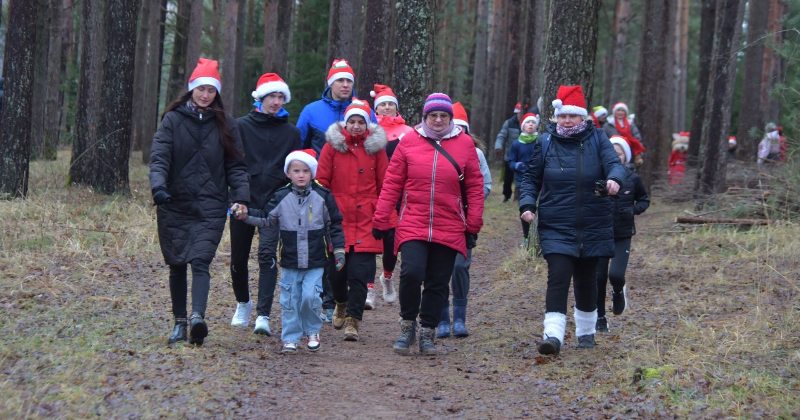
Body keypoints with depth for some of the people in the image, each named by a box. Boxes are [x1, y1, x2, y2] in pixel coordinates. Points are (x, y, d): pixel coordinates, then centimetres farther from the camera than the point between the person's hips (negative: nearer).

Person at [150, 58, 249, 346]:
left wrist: (241, 198, -6)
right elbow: (159, 157, -5)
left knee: (200, 261, -16)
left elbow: (236, 166, 9)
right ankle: (179, 322, 17)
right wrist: (158, 185, -24)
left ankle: (198, 317, -31)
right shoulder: (173, 120, 4)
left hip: (210, 206, -1)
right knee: (177, 265, 6)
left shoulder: (225, 125, 8)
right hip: (174, 204, 1)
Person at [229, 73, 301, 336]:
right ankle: (243, 303, 35)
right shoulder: (241, 126, 3)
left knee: (268, 255, -15)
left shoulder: (291, 132, 8)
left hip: (274, 204, -1)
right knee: (238, 257, 10)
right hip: (243, 202, 1)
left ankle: (263, 315, -19)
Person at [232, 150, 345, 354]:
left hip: (315, 262, -2)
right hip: (289, 262, 2)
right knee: (290, 300, 4)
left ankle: (312, 332, 11)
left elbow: (334, 225, 7)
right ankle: (290, 338, 15)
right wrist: (246, 216, -7)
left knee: (310, 296, -11)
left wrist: (339, 250, 5)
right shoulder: (281, 197, 1)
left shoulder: (323, 197, -1)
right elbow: (266, 219, 8)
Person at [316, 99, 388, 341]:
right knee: (336, 271, 4)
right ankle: (342, 303, 35)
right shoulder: (332, 146, 4)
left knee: (359, 273, -8)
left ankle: (352, 321, -2)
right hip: (337, 219, 1)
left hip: (366, 221, 0)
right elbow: (322, 183, 5)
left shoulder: (376, 148, 6)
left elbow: (385, 185, 9)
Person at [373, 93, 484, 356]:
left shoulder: (464, 144, 4)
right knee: (412, 272, -17)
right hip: (413, 224, -1)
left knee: (438, 283, 6)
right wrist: (380, 221, 3)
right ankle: (407, 325, 4)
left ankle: (427, 333, 20)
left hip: (449, 228, 1)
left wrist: (473, 224, 4)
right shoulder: (409, 142, 3)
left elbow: (475, 186, 7)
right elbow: (392, 184, 4)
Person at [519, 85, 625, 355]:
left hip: (592, 228, 1)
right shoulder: (546, 142, 3)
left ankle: (586, 331, 31)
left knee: (586, 280, 12)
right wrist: (527, 204, -8)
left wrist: (614, 179, -38)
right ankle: (553, 334, -20)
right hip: (556, 228, -1)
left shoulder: (596, 140, 0)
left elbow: (614, 163, -14)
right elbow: (531, 178, 8)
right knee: (558, 276, -16)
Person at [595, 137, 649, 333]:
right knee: (599, 278, 2)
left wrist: (633, 210, -8)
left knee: (616, 274, -17)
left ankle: (619, 292, 20)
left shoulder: (632, 178, -2)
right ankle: (600, 318, 19)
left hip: (623, 236, -1)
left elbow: (644, 200, 11)